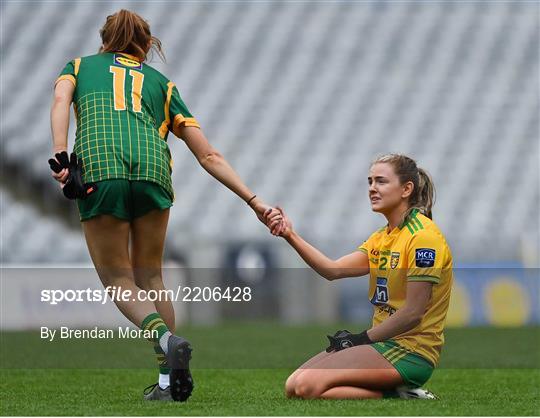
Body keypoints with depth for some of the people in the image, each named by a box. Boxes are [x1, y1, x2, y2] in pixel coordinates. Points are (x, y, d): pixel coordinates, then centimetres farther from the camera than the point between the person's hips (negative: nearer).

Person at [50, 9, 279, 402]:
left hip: (99, 170, -2)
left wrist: (61, 156, -8)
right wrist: (253, 199, 25)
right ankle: (168, 381, 11)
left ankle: (166, 338, -21)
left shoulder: (79, 66, 28)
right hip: (152, 170, 2)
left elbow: (60, 100, 3)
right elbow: (208, 155, 23)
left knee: (117, 279, 7)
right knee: (150, 276, 17)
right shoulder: (162, 83, 29)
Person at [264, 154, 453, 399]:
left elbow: (412, 313, -17)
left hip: (411, 351, -9)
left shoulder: (422, 236, -13)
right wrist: (291, 236, -9)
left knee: (307, 385, -21)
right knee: (294, 386, -4)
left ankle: (394, 395, -11)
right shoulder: (381, 238, 15)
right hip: (382, 342, 9)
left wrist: (364, 338, -11)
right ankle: (396, 393, -4)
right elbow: (334, 270, 2)